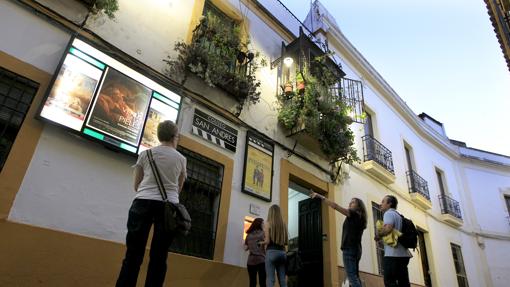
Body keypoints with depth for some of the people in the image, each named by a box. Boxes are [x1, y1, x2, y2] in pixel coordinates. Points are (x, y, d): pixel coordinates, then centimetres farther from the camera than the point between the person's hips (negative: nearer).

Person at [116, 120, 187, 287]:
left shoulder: (145, 154, 10)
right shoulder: (181, 159, 11)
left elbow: (136, 185, 16)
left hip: (143, 203, 0)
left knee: (133, 255, 1)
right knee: (159, 258, 3)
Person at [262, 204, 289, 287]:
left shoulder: (268, 224, -2)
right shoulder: (283, 225, 11)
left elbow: (267, 241, -8)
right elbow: (287, 242, 11)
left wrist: (262, 242, 12)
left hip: (271, 252, -5)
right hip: (282, 253, 5)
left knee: (270, 279, -5)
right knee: (282, 280, 6)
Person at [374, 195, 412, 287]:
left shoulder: (389, 213, -4)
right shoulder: (398, 215, 24)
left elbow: (388, 228, -21)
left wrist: (378, 235, -6)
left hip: (392, 254, -9)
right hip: (403, 254, 9)